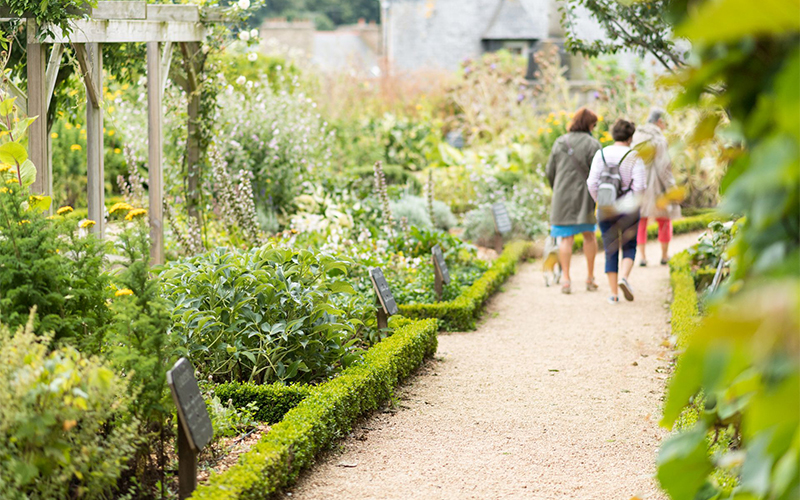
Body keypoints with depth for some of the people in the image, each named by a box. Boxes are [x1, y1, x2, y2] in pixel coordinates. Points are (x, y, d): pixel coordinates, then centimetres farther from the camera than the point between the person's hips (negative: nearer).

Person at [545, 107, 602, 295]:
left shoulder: (560, 143, 5)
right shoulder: (592, 144, -5)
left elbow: (550, 172, 9)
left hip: (562, 195, 2)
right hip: (585, 195, -2)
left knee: (566, 238, 1)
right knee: (589, 235, 14)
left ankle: (566, 278, -7)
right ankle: (590, 278, 17)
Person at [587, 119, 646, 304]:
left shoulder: (601, 154, -1)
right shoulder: (634, 157, -8)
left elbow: (592, 183, -3)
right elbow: (640, 186, -14)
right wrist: (635, 201, 5)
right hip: (628, 209, -2)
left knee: (610, 250, 10)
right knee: (629, 246, 13)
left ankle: (614, 293, 7)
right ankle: (624, 277, -13)